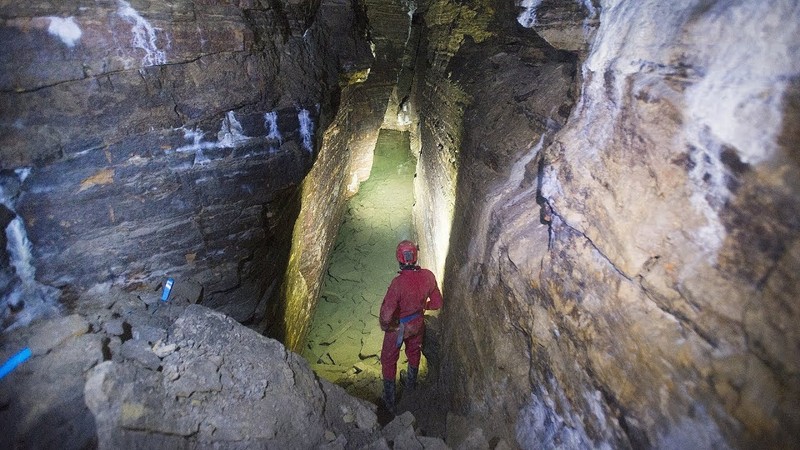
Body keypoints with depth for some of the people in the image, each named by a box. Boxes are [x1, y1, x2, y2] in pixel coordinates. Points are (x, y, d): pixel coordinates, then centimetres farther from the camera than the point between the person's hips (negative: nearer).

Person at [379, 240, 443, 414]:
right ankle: (411, 384, 59)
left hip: (398, 327, -5)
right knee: (414, 353, 32)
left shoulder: (398, 282, -37)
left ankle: (390, 402, 33)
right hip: (418, 324, 5)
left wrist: (385, 326, -14)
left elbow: (386, 315, -36)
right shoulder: (428, 276, -22)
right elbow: (437, 303, -8)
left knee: (389, 360, 19)